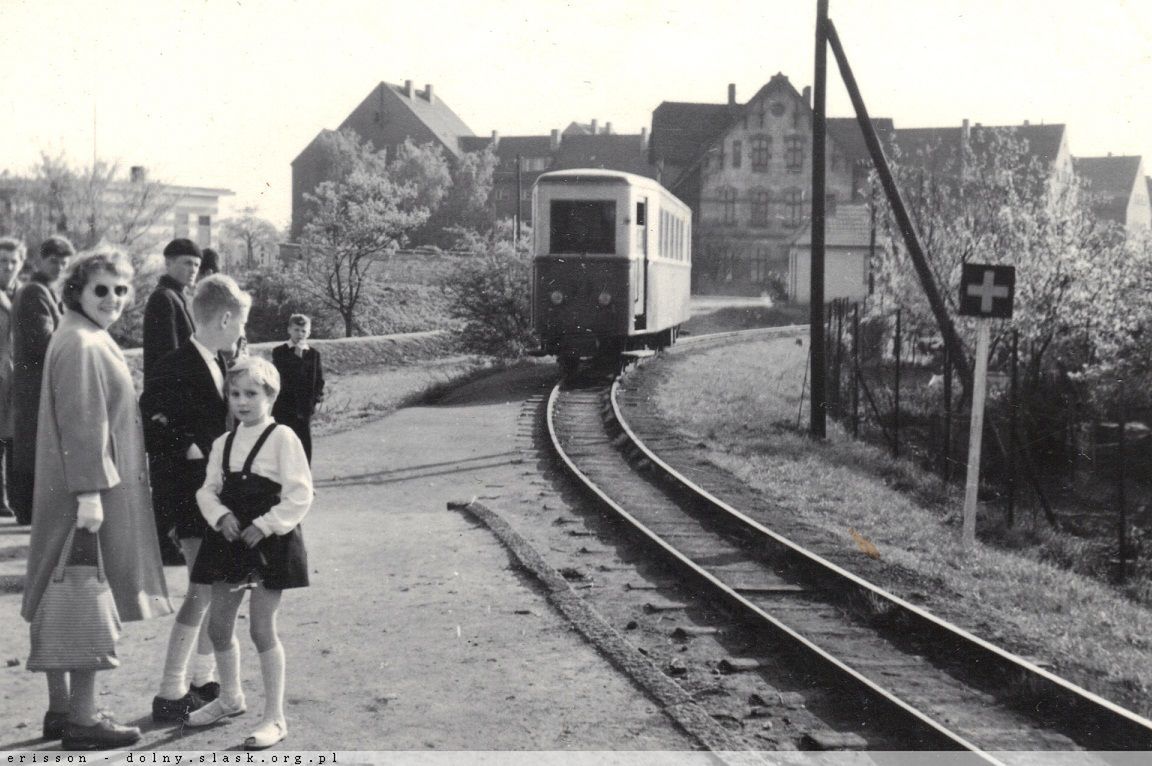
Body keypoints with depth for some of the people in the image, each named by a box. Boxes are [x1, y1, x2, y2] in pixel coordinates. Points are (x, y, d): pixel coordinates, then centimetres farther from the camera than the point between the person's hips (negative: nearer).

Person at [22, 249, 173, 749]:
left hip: (74, 495, 10)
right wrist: (90, 493, -23)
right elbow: (81, 426, -21)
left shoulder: (88, 339, 15)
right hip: (91, 489, -10)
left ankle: (61, 708, 23)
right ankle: (81, 717, 3)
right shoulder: (82, 346, -17)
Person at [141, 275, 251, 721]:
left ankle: (204, 680, 27)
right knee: (203, 592, -7)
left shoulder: (222, 364, 9)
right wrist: (192, 449, -22)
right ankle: (170, 694, 1)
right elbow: (148, 431, -20)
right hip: (195, 496, -9)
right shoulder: (176, 367, -17)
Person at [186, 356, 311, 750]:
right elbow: (208, 489, 9)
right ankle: (230, 697, 38)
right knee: (218, 624, 14)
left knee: (262, 628, -3)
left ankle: (275, 717, 8)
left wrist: (264, 526, -18)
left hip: (269, 541, -7)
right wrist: (221, 516, -10)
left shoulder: (282, 438, -10)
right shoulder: (223, 443, 9)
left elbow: (299, 495, -13)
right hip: (229, 538, 7)